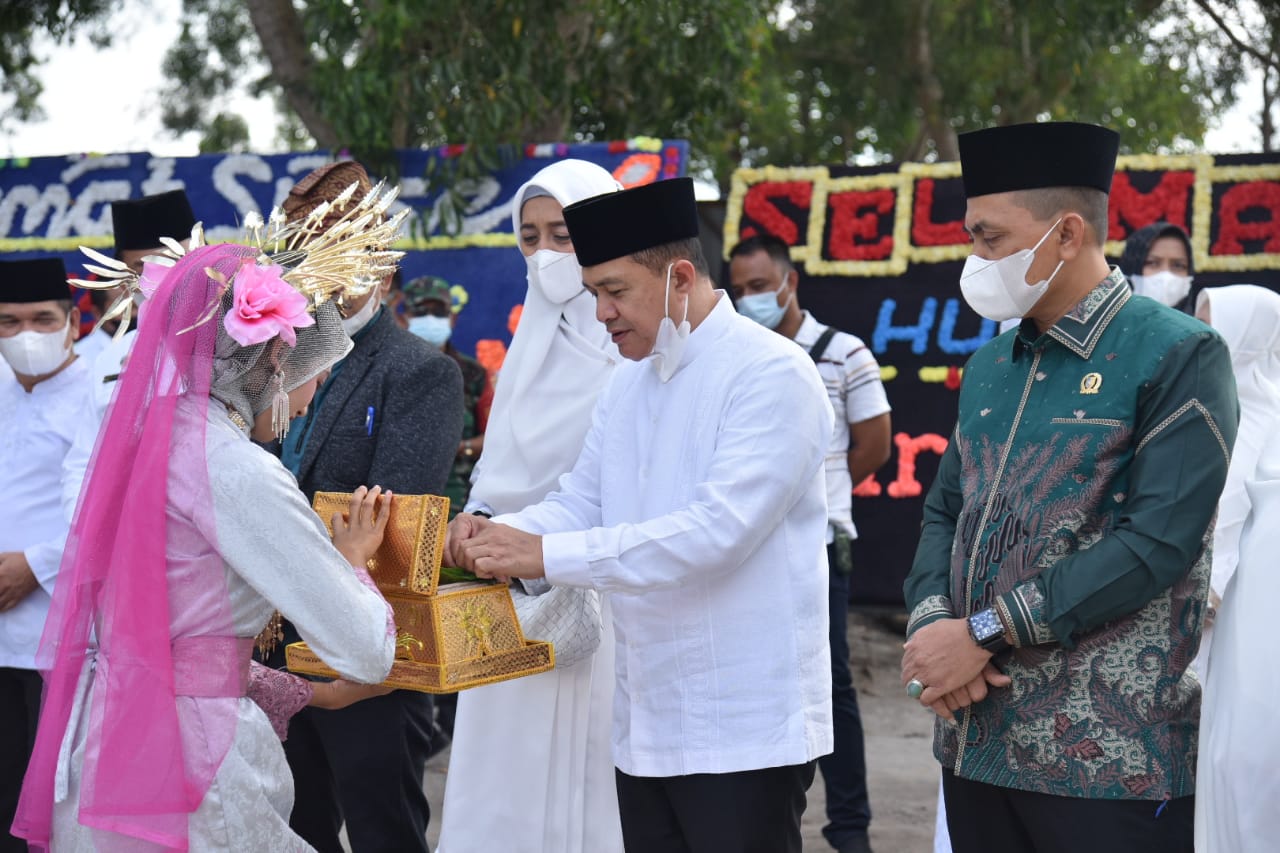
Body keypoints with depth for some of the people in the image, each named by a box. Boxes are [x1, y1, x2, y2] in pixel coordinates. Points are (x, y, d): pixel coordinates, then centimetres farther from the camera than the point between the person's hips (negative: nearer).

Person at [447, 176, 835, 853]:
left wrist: (545, 556, -25)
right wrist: (499, 534, -10)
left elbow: (718, 530, -23)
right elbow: (583, 500, 12)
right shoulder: (627, 383, 14)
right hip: (647, 724, 8)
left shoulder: (772, 376, -13)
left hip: (743, 732, -7)